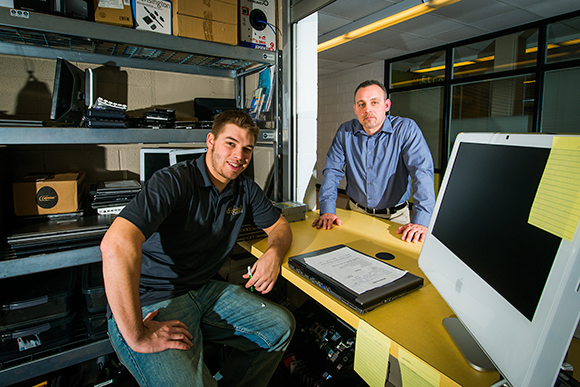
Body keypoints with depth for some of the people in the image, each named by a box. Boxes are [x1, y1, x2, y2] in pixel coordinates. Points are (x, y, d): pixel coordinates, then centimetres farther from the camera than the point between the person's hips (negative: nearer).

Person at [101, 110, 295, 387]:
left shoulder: (245, 189, 3)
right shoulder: (173, 181, -21)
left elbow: (279, 225, 16)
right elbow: (116, 243, -34)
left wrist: (274, 253, -9)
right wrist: (137, 336, -31)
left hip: (204, 291, 7)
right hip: (151, 305, -7)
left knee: (281, 327, 0)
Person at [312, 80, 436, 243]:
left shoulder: (406, 129, -10)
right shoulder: (345, 132, 1)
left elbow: (422, 172, -19)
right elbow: (332, 170, 1)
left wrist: (421, 221, -30)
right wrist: (328, 210, -14)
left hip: (393, 217, -2)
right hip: (355, 212, 2)